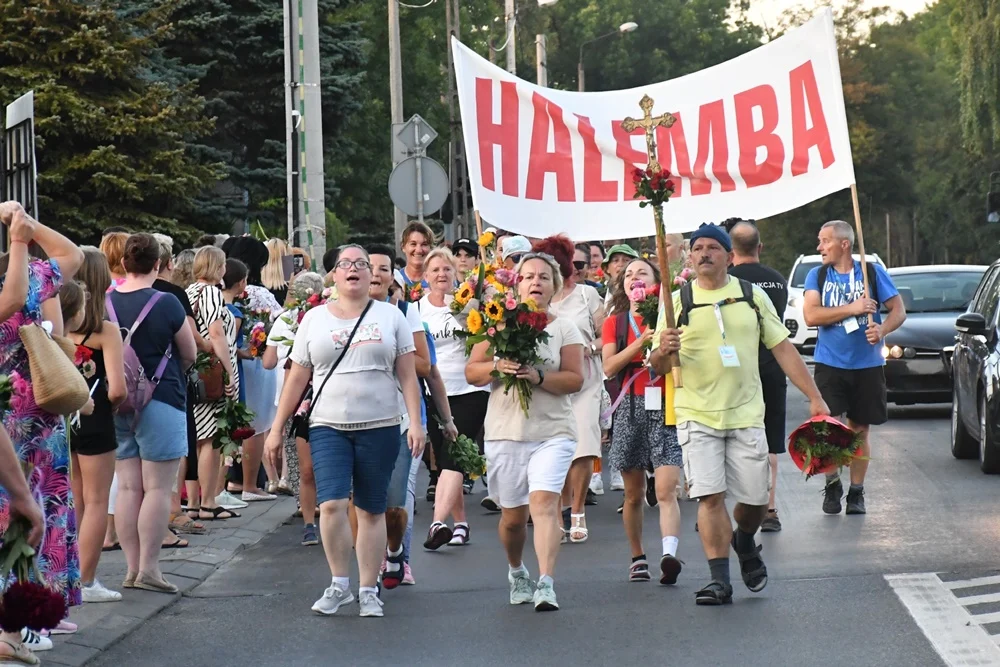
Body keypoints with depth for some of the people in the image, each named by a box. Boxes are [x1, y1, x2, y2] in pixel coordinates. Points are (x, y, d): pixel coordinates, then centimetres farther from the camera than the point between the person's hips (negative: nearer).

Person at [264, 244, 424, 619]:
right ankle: (340, 584, 2)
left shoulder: (389, 316, 7)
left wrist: (416, 423, -5)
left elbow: (408, 376, 4)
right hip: (328, 427, 0)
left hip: (379, 428, 0)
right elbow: (296, 379, 10)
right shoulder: (315, 319, 8)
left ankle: (368, 590, 13)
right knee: (331, 504, -13)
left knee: (371, 510, 4)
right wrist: (276, 429, 7)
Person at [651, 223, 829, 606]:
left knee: (754, 499, 3)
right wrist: (663, 351, -23)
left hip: (746, 413, 2)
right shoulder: (678, 302, 3)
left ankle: (744, 543, 36)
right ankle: (719, 581, -6)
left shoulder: (752, 297, 8)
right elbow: (657, 367, 2)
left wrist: (815, 398, 5)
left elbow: (783, 349, 10)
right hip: (697, 415, -1)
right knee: (710, 496, -11)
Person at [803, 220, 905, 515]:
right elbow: (811, 315, -10)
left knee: (861, 428, 6)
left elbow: (898, 310, 1)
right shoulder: (817, 276, 3)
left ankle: (856, 491, 18)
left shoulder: (873, 272, 1)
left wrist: (883, 329, -20)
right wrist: (852, 308, -17)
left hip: (867, 365, 0)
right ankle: (832, 483, 9)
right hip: (830, 365, 0)